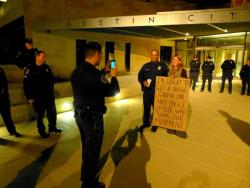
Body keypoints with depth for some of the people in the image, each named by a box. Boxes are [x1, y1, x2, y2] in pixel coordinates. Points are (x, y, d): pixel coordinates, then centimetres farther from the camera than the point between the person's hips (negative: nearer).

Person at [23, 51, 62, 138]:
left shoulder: (47, 67, 6)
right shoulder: (30, 69, -10)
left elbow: (51, 79, 16)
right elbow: (26, 85, -12)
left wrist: (51, 90, 8)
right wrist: (30, 97, -13)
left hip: (49, 95, 5)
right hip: (37, 97, -5)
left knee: (52, 112, 15)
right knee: (40, 115, 7)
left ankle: (52, 127, 34)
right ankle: (42, 131, 22)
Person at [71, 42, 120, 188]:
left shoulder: (77, 71, 3)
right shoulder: (93, 73, -25)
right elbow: (113, 91, -17)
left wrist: (104, 72, 21)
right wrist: (114, 76, -1)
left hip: (80, 114, 9)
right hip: (92, 116, -9)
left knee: (87, 147, 26)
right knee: (92, 150, 10)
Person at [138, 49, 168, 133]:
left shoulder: (163, 66, 4)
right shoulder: (146, 66, 10)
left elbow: (167, 77, 4)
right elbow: (140, 76, 10)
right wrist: (143, 82, -8)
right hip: (147, 90, 2)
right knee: (146, 107, 11)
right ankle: (146, 123, 28)